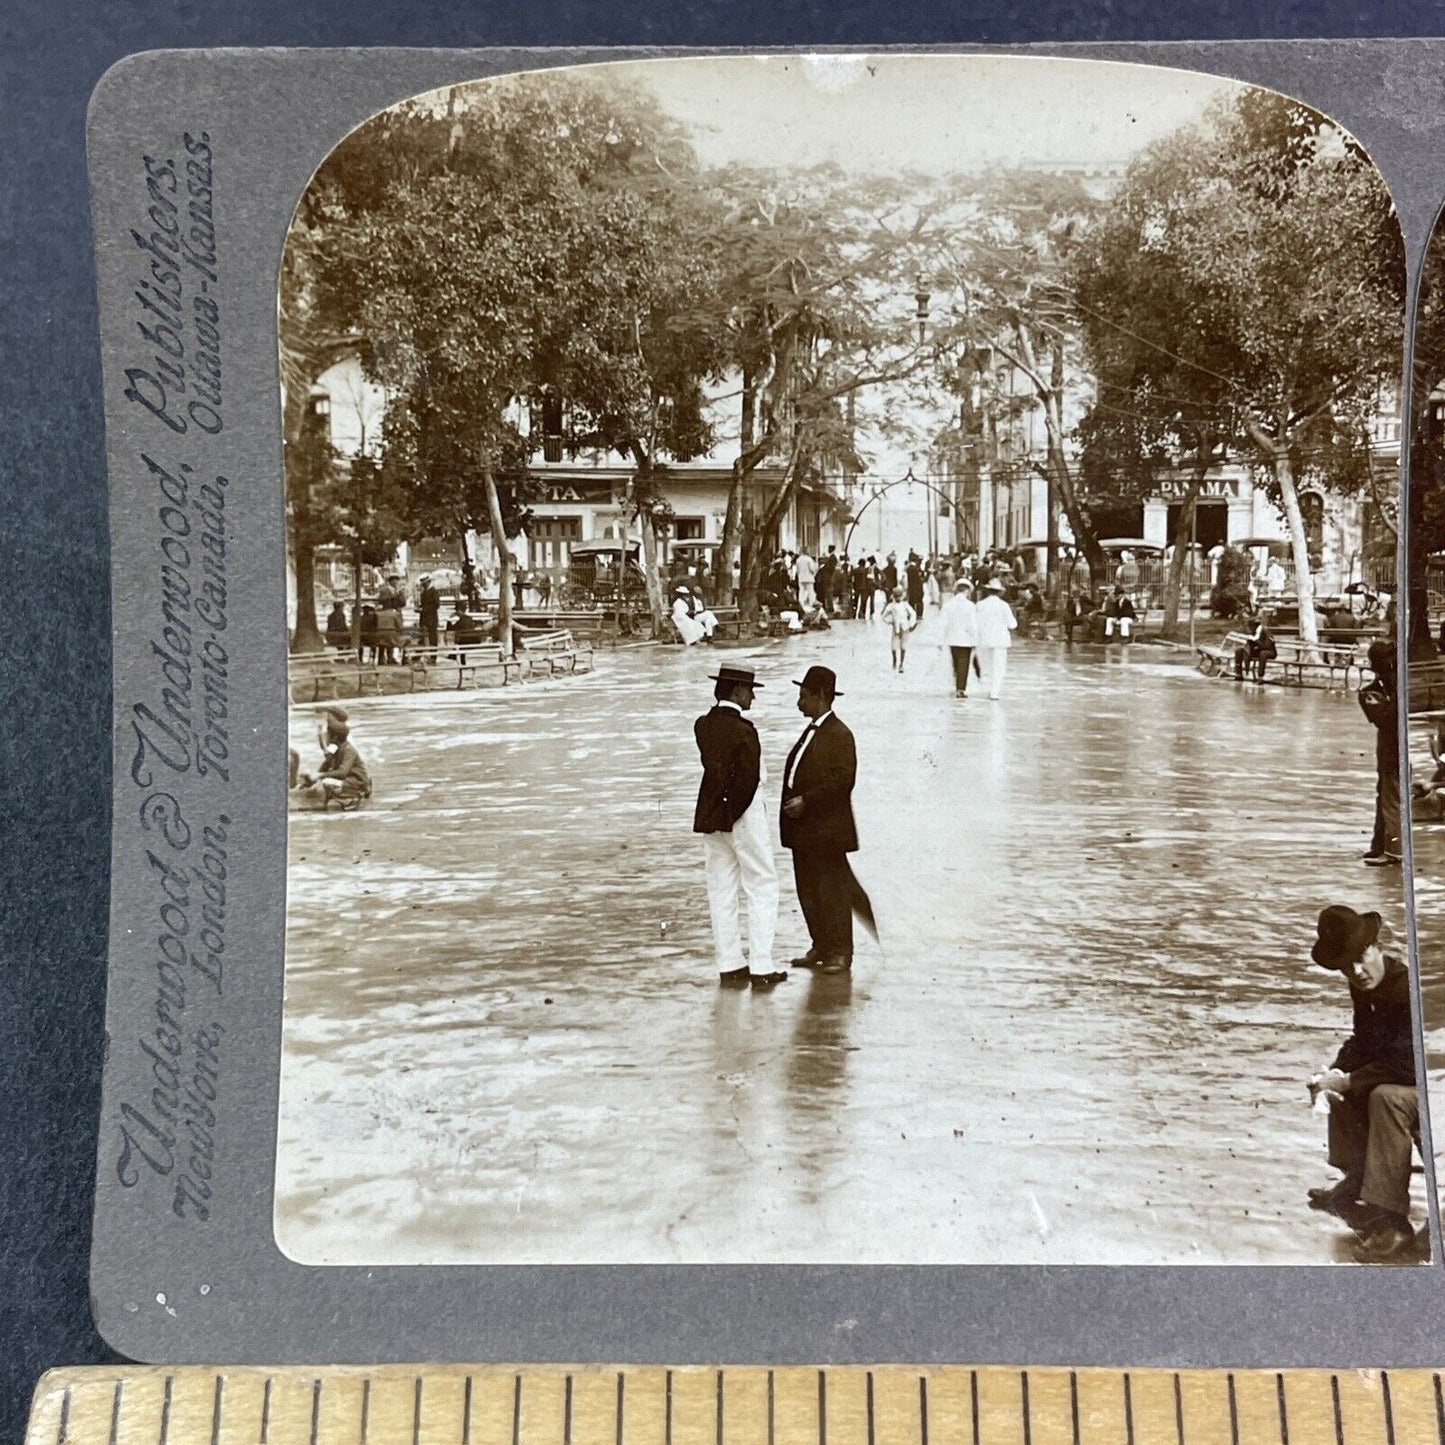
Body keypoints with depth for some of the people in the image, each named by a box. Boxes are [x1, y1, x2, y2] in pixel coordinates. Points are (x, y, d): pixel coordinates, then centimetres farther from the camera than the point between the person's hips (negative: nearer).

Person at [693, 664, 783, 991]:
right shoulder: (743, 730, -17)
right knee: (762, 888, 4)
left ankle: (730, 966, 15)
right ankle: (761, 968, 4)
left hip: (710, 815, 7)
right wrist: (734, 815, -7)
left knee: (721, 891, 10)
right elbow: (748, 779, -18)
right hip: (744, 816, -7)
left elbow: (714, 767, 6)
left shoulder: (703, 725, 3)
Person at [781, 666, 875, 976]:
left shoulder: (839, 734, -13)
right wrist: (792, 804, 7)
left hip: (827, 829, -9)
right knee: (808, 892, 12)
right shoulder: (811, 731, 15)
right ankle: (820, 947, 22)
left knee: (833, 891, -1)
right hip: (804, 829, 9)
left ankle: (840, 953, 8)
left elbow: (843, 779, -21)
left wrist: (806, 801, -21)